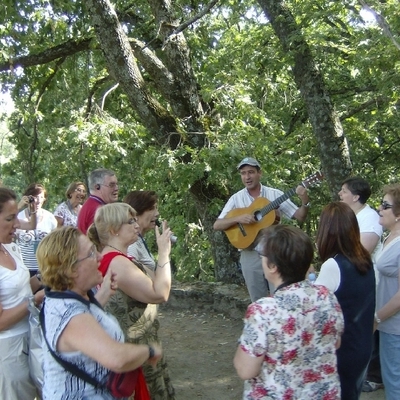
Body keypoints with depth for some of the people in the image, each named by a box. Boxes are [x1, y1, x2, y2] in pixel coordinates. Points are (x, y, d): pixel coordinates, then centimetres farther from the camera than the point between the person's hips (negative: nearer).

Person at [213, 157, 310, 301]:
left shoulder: (275, 194, -1)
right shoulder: (236, 198, 1)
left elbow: (300, 217, -1)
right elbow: (217, 225, -4)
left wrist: (305, 201, -20)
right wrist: (238, 218, -19)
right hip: (251, 256, 1)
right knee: (259, 302, 10)